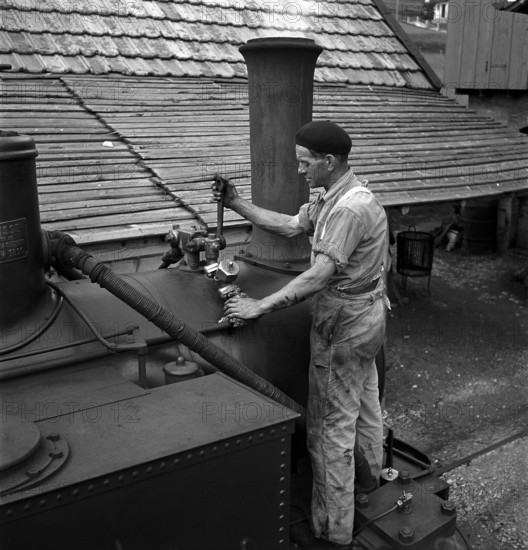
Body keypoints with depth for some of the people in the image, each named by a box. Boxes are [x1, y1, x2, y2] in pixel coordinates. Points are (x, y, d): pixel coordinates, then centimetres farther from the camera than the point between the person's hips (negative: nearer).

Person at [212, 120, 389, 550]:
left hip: (345, 325, -10)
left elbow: (319, 276, -32)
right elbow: (288, 225, 12)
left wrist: (261, 306, -31)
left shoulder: (350, 208, -25)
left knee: (332, 427, -1)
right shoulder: (331, 198, 8)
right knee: (364, 405, 23)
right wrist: (237, 204, 5)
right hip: (364, 318, 10)